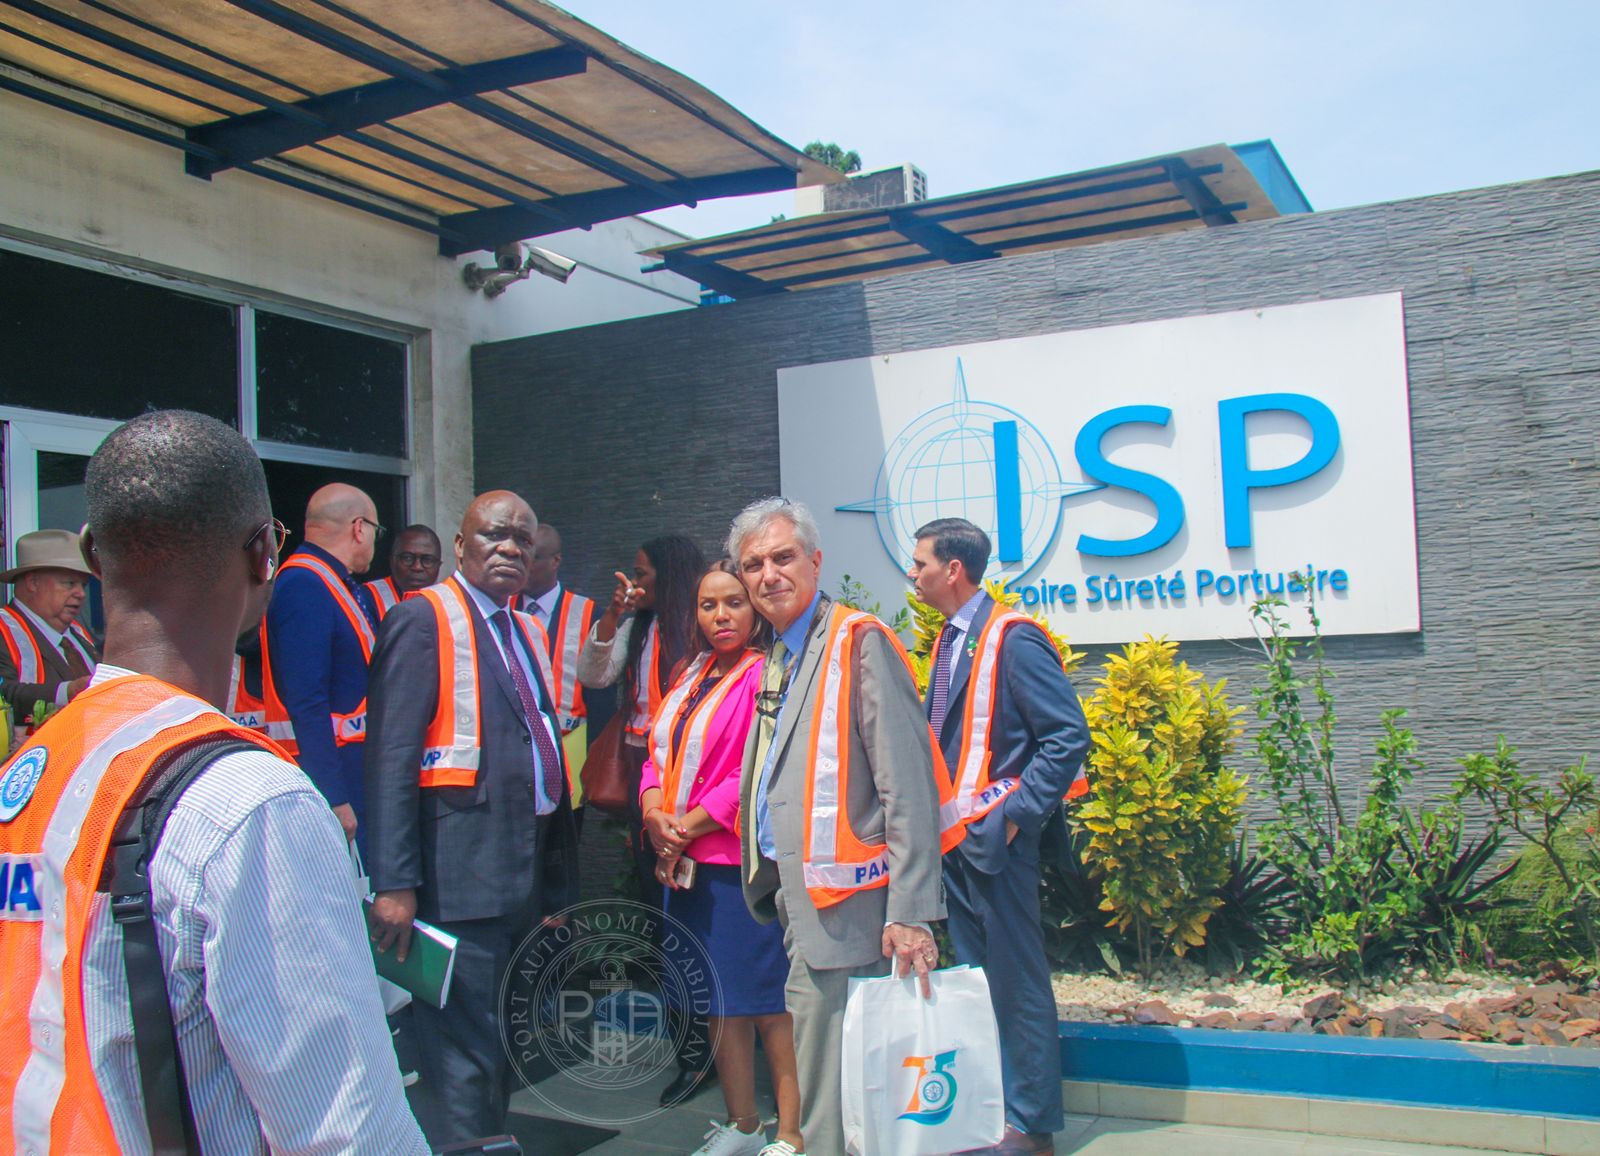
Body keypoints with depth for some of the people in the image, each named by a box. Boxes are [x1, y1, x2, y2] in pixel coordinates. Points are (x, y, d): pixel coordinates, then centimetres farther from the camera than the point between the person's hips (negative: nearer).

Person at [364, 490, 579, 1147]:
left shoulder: (526, 631, 17)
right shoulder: (424, 619, -7)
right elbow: (391, 758, -15)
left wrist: (557, 888, 16)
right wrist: (394, 884, -22)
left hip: (523, 881, 8)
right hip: (459, 879, -8)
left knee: (502, 1052, 17)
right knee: (465, 1064, -5)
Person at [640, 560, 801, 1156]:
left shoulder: (765, 676, -10)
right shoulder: (692, 677, 15)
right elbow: (660, 755, 14)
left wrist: (686, 826, -12)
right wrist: (655, 813, -5)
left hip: (742, 861, -8)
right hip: (686, 863, 8)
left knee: (768, 1003, -1)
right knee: (719, 1000, 14)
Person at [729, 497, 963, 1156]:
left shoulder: (859, 643, -11)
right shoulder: (777, 659, 16)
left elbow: (908, 787, -17)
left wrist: (910, 913, -21)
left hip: (844, 905, -9)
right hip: (798, 901, 9)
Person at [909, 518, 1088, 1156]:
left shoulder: (1013, 638, -14)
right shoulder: (947, 641, 12)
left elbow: (1069, 735, -18)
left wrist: (1015, 815, -19)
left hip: (994, 835, -8)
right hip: (953, 834, 8)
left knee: (1015, 979, 1)